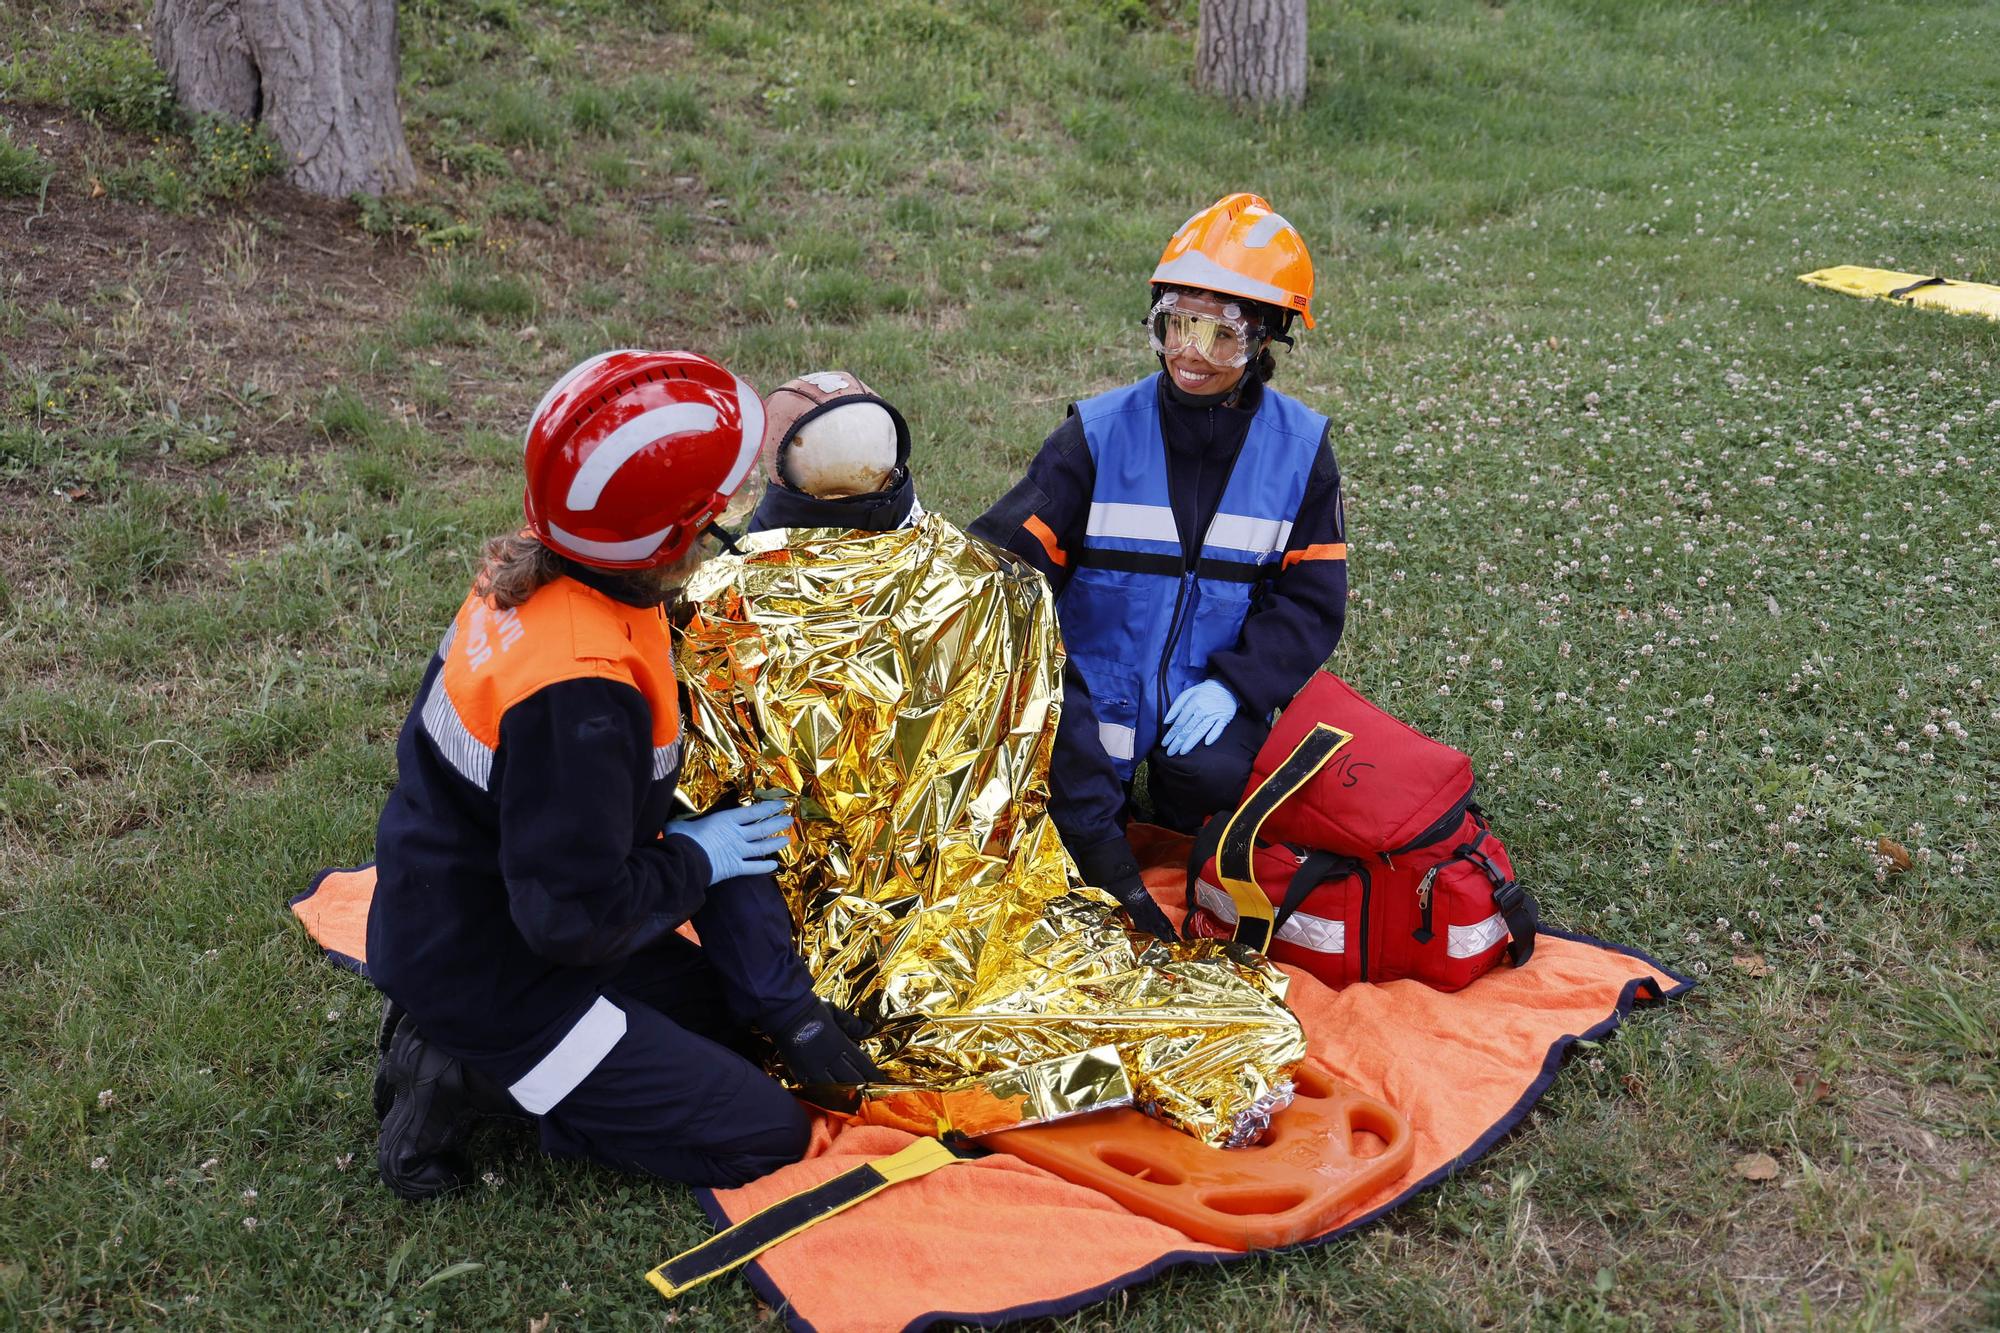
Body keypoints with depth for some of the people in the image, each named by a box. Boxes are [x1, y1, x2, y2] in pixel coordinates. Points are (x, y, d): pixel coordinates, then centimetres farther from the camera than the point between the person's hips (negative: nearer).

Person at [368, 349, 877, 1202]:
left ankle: (461, 1047, 13)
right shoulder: (578, 692, -35)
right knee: (764, 1138, -3)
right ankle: (471, 1082, -1)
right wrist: (696, 862, -12)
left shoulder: (524, 575, -6)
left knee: (742, 1012, 22)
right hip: (491, 979, -9)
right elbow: (577, 914, -29)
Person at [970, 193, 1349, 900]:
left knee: (1215, 776, -27)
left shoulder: (1300, 448, -2)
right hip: (1095, 678, -1)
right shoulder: (1100, 432, -6)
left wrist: (1234, 685, -14)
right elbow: (1012, 551, -9)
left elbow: (1310, 598, 0)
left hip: (1209, 697, 1)